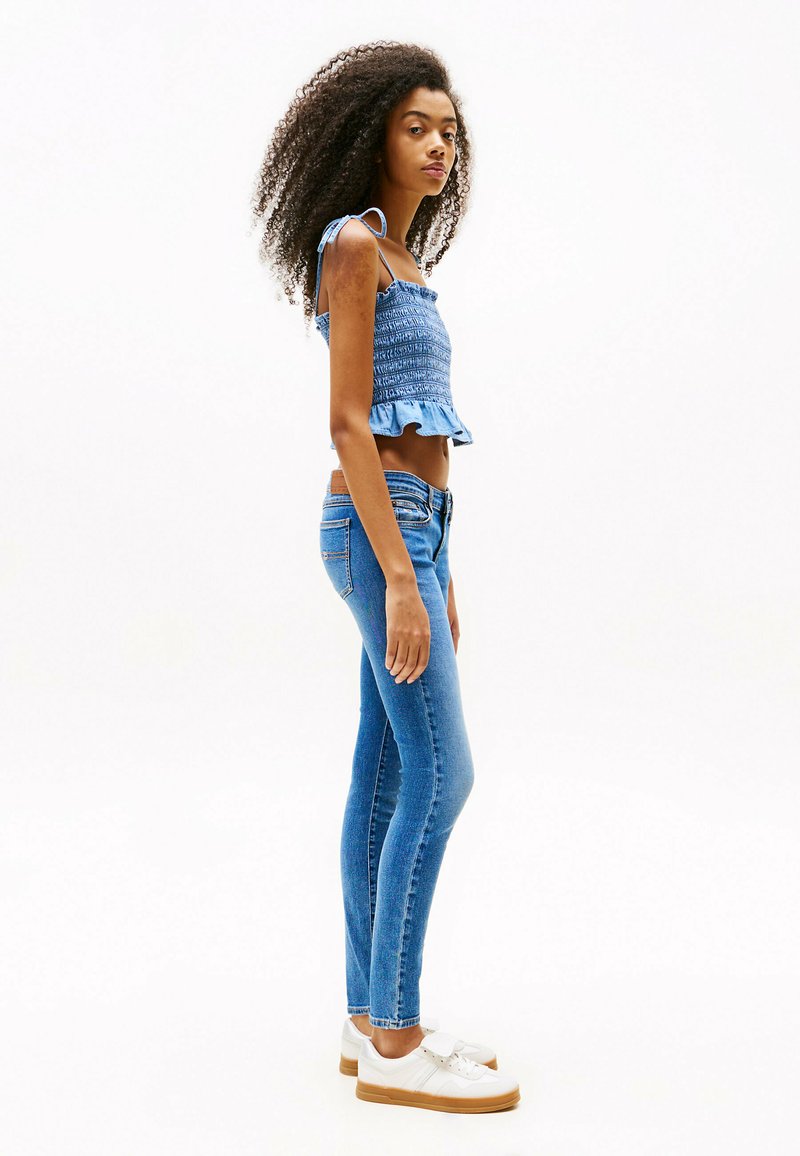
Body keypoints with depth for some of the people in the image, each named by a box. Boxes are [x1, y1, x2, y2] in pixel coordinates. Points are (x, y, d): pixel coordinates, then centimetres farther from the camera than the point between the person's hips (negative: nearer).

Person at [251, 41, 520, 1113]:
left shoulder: (400, 259, 19)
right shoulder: (351, 243, -9)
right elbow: (348, 423, -16)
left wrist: (438, 573, 20)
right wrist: (400, 578, -21)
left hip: (407, 524, 9)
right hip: (378, 529, -9)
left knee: (385, 774, 9)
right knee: (440, 774, -10)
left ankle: (372, 1020, 15)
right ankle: (396, 1047, -2)